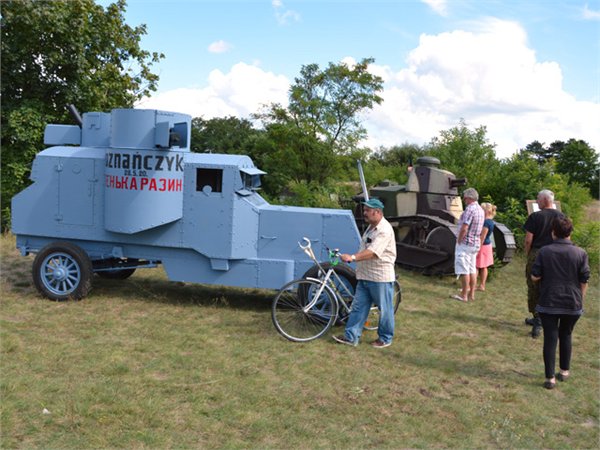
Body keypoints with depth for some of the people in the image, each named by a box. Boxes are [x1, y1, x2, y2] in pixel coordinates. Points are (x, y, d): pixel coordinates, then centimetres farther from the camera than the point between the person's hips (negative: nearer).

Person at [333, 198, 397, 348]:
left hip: (381, 277, -9)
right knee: (358, 306, 9)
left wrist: (352, 257, -38)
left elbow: (373, 252, -30)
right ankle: (351, 336, 14)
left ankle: (385, 338, 19)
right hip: (365, 276, 9)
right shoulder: (371, 228, 14)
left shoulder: (384, 230, -18)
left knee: (385, 309, 6)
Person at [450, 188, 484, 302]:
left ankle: (464, 295, -1)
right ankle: (471, 294, 18)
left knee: (464, 270, -4)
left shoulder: (470, 209, -19)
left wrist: (459, 241, -12)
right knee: (472, 270, 13)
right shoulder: (480, 210, 10)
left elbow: (464, 228, -25)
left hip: (465, 243, -9)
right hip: (475, 243, 9)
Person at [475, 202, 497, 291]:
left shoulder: (486, 222, -22)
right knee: (483, 267, 14)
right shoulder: (490, 221, 8)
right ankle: (482, 285, 20)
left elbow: (482, 237, -23)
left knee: (476, 266, -2)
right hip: (488, 245, 10)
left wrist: (478, 247, -20)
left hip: (483, 245, -9)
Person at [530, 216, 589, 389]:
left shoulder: (544, 251, -7)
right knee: (565, 336, 21)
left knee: (550, 338, 4)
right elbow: (584, 281, -3)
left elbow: (534, 277, -7)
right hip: (572, 304, 2)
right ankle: (564, 371, 31)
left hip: (548, 303, -1)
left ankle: (550, 378, 4)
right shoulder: (580, 253, -6)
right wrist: (580, 299, 12)